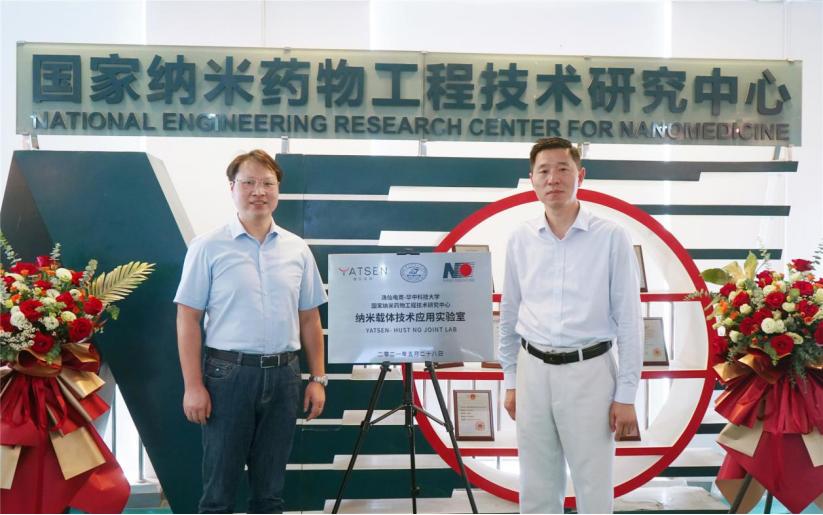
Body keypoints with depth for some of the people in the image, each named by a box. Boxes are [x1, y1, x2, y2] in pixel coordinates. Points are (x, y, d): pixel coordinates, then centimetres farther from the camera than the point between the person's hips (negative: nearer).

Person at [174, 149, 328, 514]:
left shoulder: (298, 249, 7)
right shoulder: (209, 247, -3)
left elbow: (310, 319, 11)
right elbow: (188, 319, -4)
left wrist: (318, 378, 6)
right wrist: (193, 385, -10)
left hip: (283, 375, 3)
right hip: (228, 374, -3)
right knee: (220, 486, 6)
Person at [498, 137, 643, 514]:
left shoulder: (611, 238, -7)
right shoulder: (520, 240, 4)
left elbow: (629, 320, -6)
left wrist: (626, 394, -7)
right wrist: (510, 381, 12)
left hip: (588, 371, -3)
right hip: (533, 370, 3)